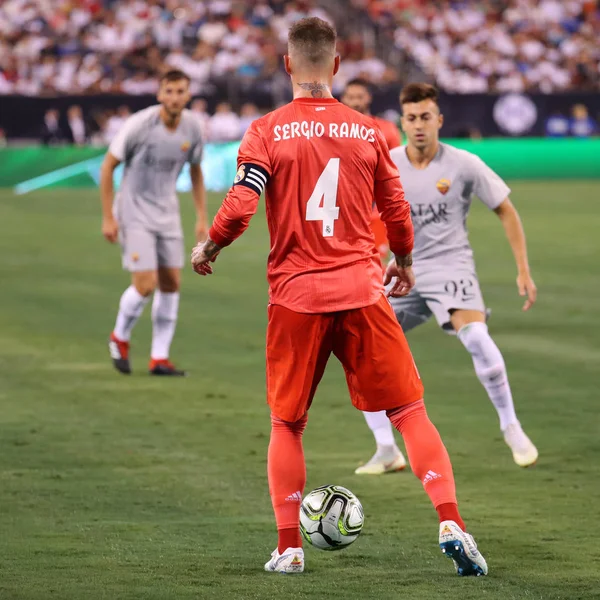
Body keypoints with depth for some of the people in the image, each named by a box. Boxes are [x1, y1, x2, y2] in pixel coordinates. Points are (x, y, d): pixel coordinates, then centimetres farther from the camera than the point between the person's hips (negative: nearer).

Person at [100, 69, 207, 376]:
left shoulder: (192, 127, -4)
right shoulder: (140, 124, -19)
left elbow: (195, 171, 12)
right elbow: (108, 166, -11)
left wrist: (202, 218, 7)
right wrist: (108, 218, -12)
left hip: (167, 213, 5)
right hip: (134, 212, -5)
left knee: (171, 284, 3)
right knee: (145, 284, -13)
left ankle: (159, 358, 12)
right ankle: (119, 338, 14)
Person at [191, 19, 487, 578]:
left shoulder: (267, 131, -2)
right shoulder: (368, 132, 4)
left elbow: (240, 205, -11)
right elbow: (397, 211, 10)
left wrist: (208, 248, 8)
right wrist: (403, 262, 28)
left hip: (295, 297, 0)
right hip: (362, 290, 1)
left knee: (286, 424, 13)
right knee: (409, 410, 4)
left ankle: (289, 548, 9)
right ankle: (451, 522, -10)